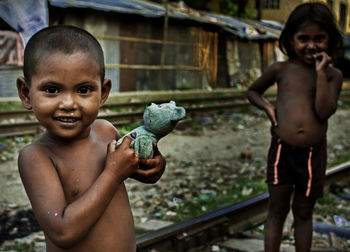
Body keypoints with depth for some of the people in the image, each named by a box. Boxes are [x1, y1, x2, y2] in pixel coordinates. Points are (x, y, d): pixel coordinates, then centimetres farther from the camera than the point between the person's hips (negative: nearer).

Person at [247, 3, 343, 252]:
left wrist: (321, 73, -16)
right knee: (277, 211, 8)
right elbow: (253, 91, 16)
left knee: (303, 213, 13)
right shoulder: (280, 69, 2)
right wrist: (267, 106, -4)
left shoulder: (333, 75, 0)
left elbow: (324, 111, -14)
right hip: (281, 150, 0)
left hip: (313, 155, 0)